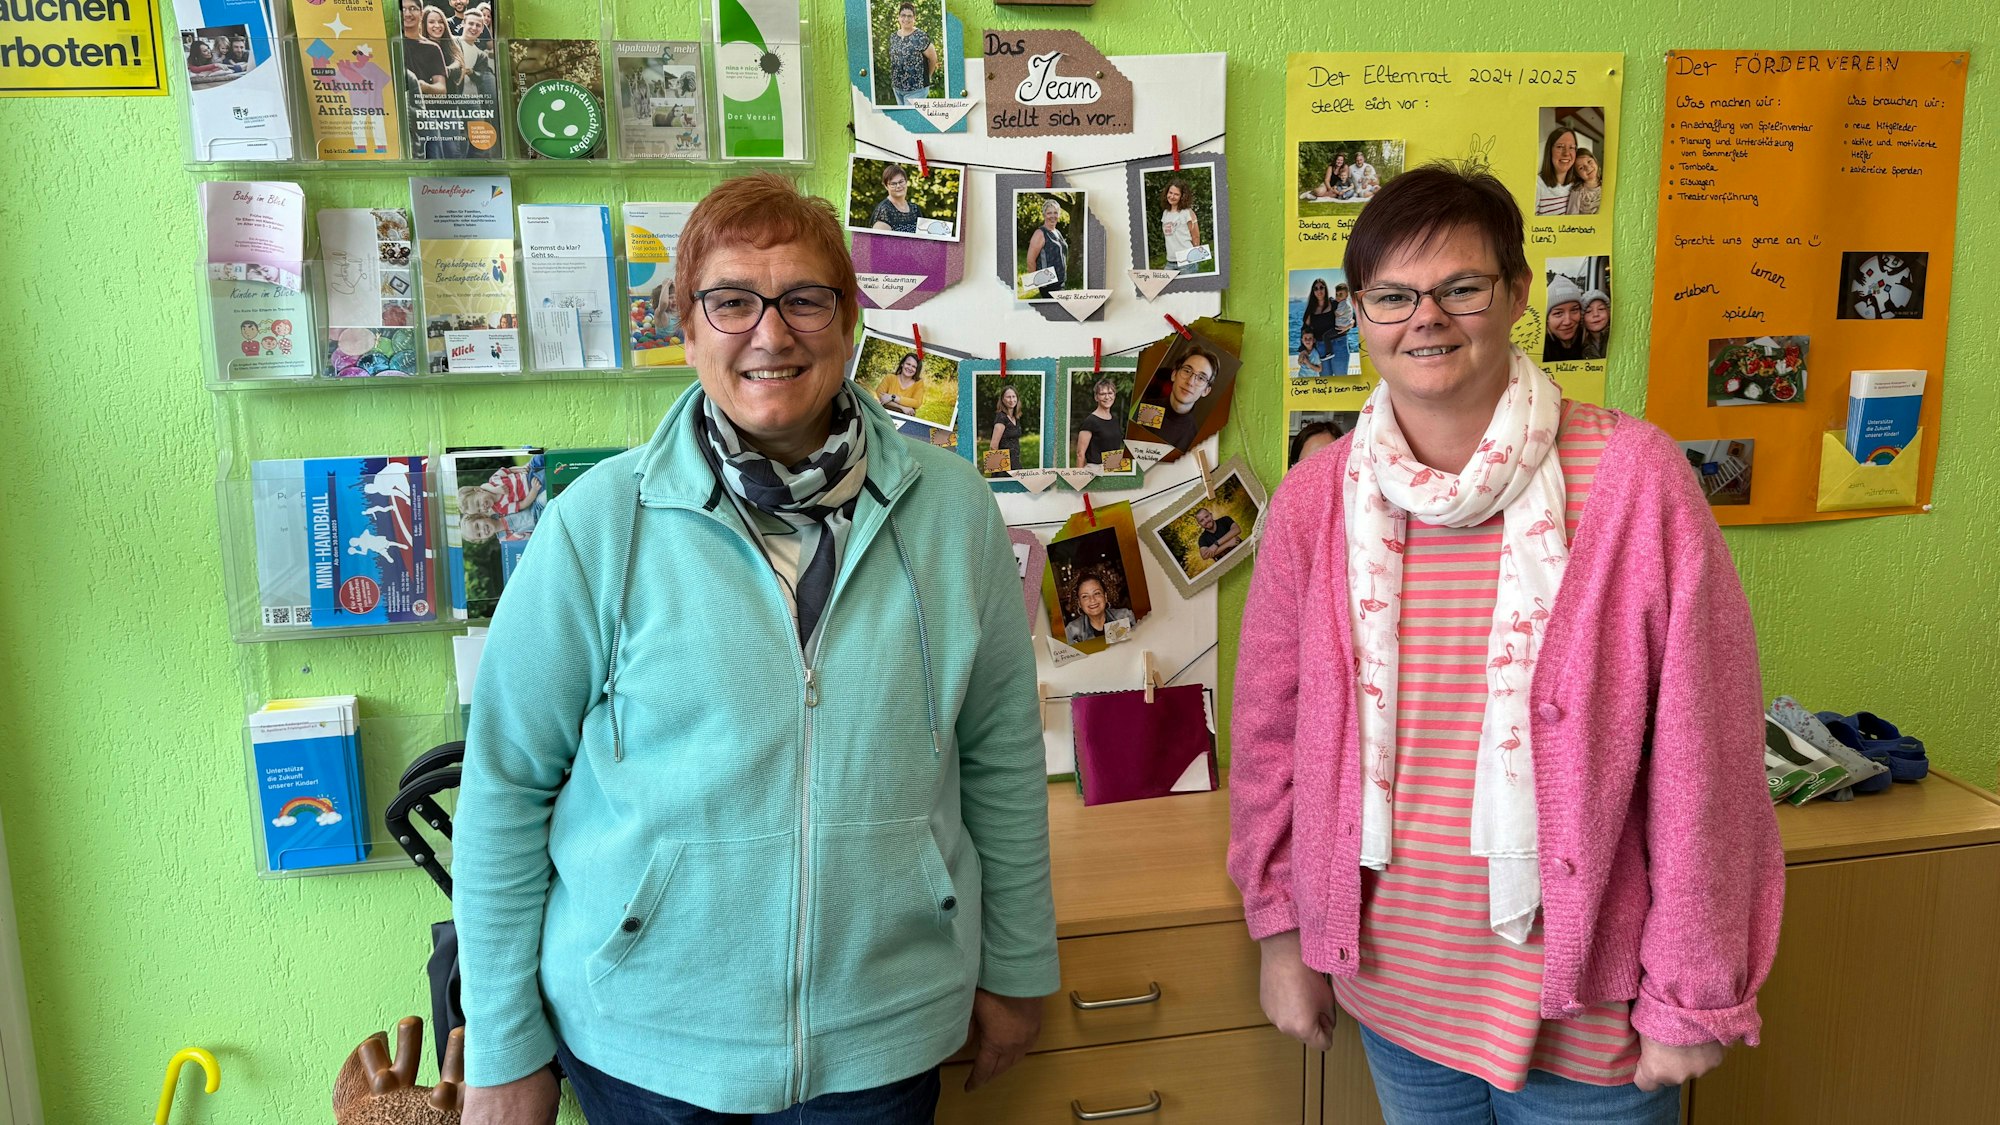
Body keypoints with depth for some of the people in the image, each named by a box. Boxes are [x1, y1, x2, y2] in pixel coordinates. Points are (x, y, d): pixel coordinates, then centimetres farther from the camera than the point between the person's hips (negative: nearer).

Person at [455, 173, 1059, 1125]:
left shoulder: (950, 509, -5)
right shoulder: (597, 525, -11)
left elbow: (1001, 753, 3)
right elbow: (506, 785, -5)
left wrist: (1017, 968, 8)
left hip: (883, 1028, 2)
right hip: (643, 1035, -1)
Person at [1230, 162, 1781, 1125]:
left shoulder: (1631, 479, -15)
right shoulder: (1315, 499, -5)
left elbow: (1703, 754, -12)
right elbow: (1271, 726, 3)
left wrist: (1691, 995, -8)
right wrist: (1282, 931, 6)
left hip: (1587, 1010, -3)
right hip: (1391, 991, 3)